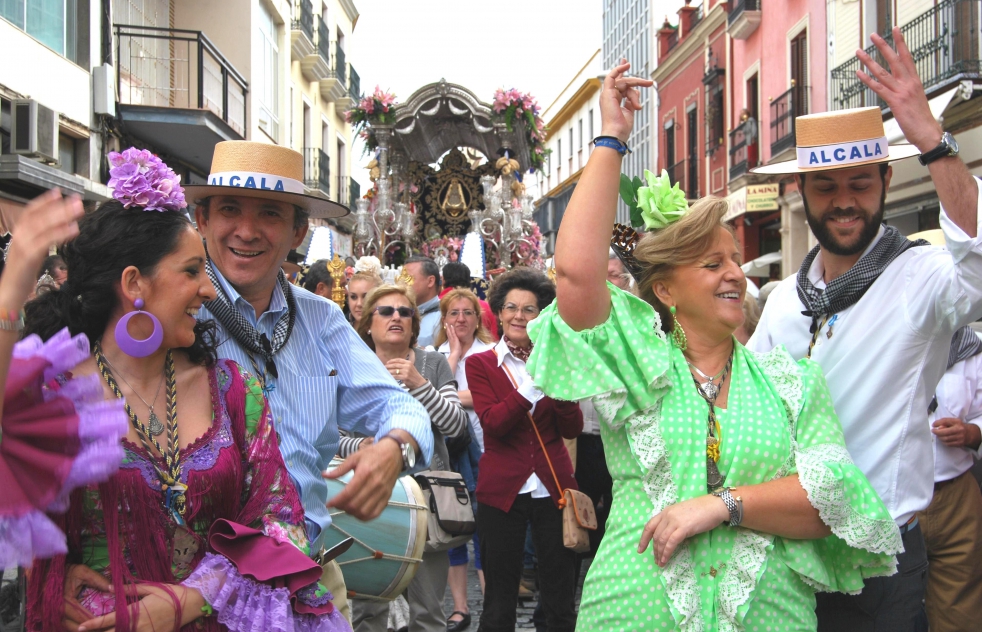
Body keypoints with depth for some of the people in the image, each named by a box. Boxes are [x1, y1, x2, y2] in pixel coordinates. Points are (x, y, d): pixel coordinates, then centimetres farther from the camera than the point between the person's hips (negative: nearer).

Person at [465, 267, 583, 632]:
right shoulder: (480, 364, 1)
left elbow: (573, 430, 0)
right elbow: (492, 423, -14)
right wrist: (534, 382, -24)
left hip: (553, 488, 2)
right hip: (502, 491, -2)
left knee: (560, 595, 9)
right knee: (499, 596, 9)